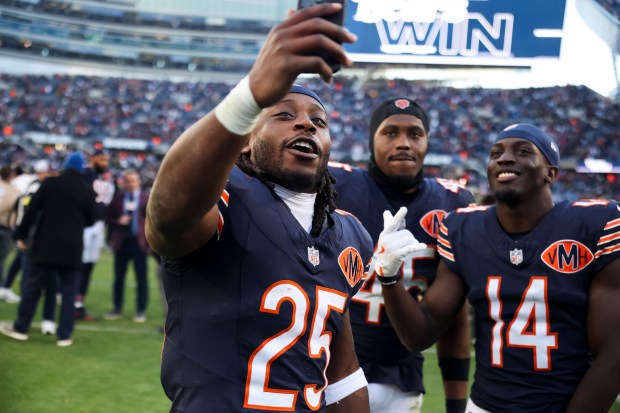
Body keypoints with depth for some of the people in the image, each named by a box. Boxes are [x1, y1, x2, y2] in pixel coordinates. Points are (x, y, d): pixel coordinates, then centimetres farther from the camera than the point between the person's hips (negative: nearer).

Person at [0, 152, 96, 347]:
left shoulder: (49, 183, -2)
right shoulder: (87, 191, 0)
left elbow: (31, 211, -4)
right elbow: (90, 220, 8)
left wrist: (21, 235, 4)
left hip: (46, 245, 0)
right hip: (72, 248, 0)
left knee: (33, 287, 9)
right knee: (68, 291, 6)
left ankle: (20, 328, 18)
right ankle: (64, 335, 6)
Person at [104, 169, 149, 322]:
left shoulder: (147, 198, 0)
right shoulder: (117, 198, 6)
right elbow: (108, 218, 10)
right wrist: (118, 222, -11)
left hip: (139, 242, -2)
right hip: (121, 242, 2)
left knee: (141, 278, 2)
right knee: (119, 277, 8)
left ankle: (141, 311, 10)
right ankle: (117, 309, 19)